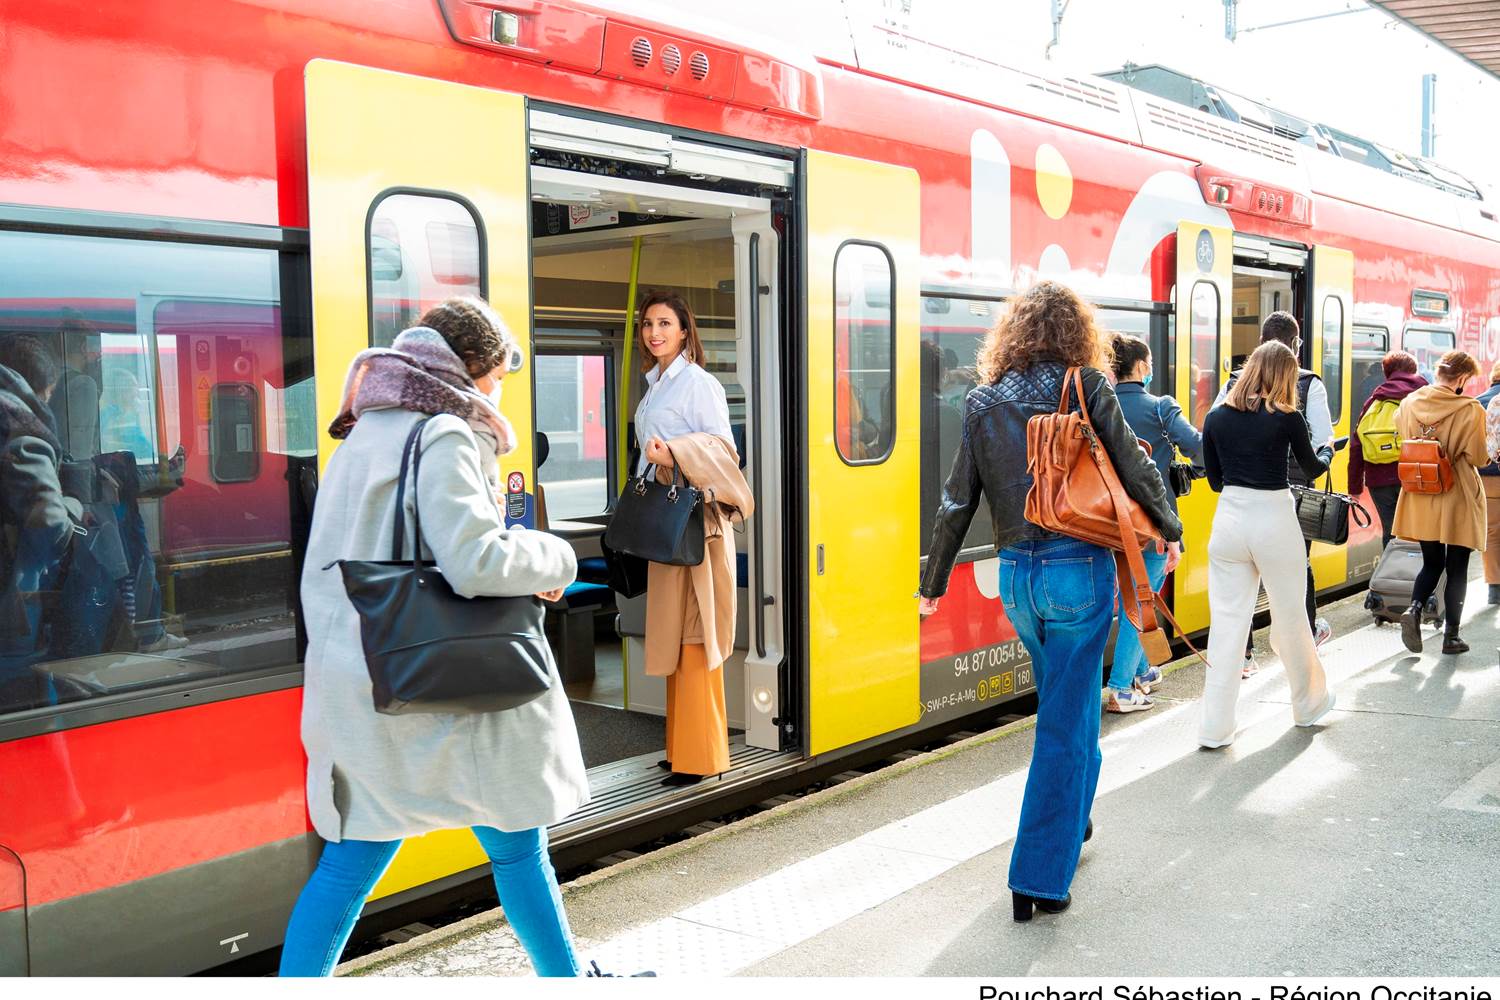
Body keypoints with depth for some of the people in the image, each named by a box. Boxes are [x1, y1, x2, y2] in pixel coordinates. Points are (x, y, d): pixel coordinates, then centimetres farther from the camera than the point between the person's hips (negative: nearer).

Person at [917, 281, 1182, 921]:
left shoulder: (983, 400, 5)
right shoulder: (1086, 387, -5)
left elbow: (958, 501, 5)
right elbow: (1135, 471, -1)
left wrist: (933, 582, 14)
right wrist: (1170, 529, 18)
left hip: (1016, 575, 4)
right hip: (1080, 569, -4)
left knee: (1065, 706, 26)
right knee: (1065, 723, 2)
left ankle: (1071, 821, 43)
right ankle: (1040, 878, 5)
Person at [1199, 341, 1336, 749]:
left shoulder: (1217, 417, 2)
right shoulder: (1287, 418, -6)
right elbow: (1312, 468, 11)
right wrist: (1326, 458, 33)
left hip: (1229, 520, 3)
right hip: (1274, 521, -2)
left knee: (1227, 623, 5)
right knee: (1289, 617, 15)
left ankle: (1215, 727, 5)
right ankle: (1310, 703, 37)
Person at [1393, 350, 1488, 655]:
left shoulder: (1409, 403, -3)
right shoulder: (1470, 410, -15)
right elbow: (1477, 458, -12)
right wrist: (1488, 457, 9)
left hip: (1421, 499, 4)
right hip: (1457, 498, -4)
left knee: (1431, 563, 18)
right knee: (1457, 568, 9)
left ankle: (1414, 608, -6)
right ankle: (1451, 635, 13)